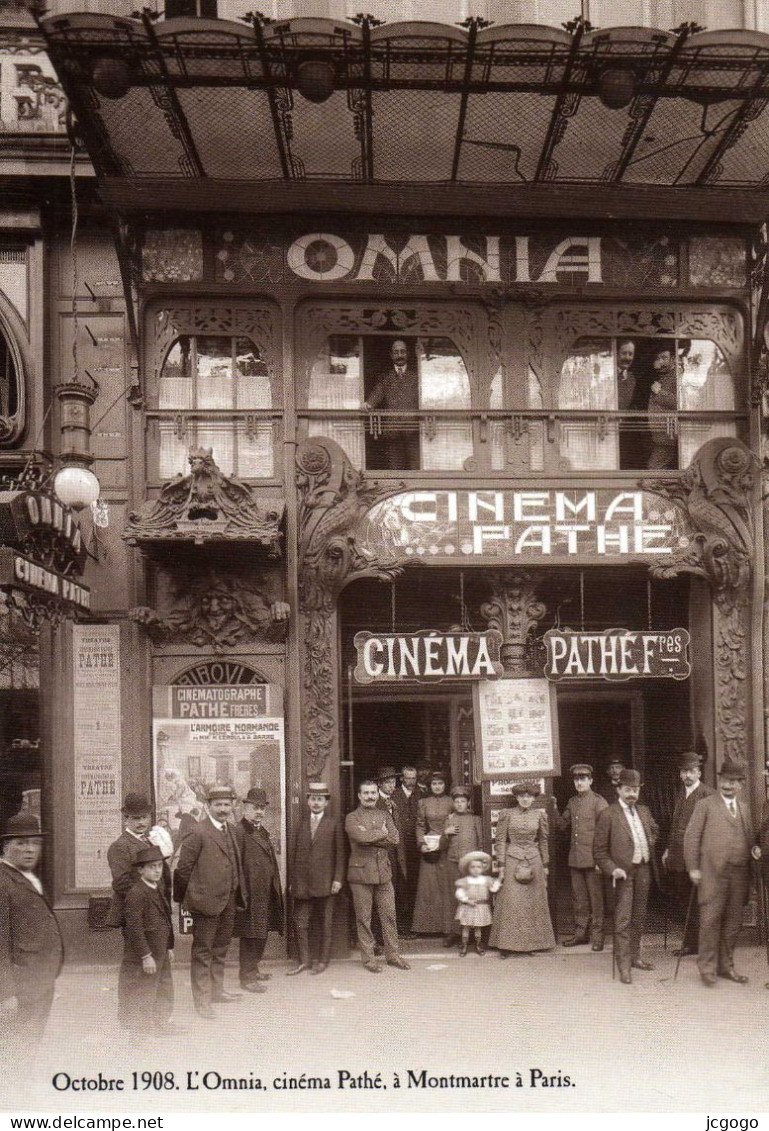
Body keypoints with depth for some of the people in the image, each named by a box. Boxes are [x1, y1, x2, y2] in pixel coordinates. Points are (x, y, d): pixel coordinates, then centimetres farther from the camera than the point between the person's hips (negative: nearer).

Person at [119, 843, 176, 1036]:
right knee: (143, 992, 1)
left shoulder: (158, 890, 10)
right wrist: (146, 956, -22)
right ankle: (137, 1031, 14)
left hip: (160, 953, 9)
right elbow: (134, 928, -23)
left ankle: (161, 1024, 34)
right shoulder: (136, 893, -20)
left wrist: (169, 947, 17)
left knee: (165, 989, 19)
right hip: (143, 957, -9)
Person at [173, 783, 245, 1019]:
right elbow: (184, 867, -12)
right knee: (203, 952, 1)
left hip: (228, 901, 8)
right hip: (207, 900, -8)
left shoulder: (230, 829, 10)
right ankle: (202, 1001, 8)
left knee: (220, 948, 20)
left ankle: (216, 990, 34)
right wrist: (182, 897, -6)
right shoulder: (198, 832, -16)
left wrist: (239, 891, 14)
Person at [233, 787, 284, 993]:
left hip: (266, 893, 9)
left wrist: (277, 889, 19)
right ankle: (247, 978, 8)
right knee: (250, 936, -1)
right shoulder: (239, 832, -15)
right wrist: (240, 896, -20)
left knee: (262, 933, 16)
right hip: (251, 895, -9)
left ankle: (253, 969, 31)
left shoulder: (262, 831, 15)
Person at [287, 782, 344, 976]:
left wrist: (338, 879, -7)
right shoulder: (300, 824, 11)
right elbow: (294, 852, 10)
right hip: (302, 883, 2)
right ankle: (304, 960, 12)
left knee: (325, 923, 5)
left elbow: (340, 853, 0)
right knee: (300, 923, 2)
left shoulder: (334, 824, 3)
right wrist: (292, 879, 4)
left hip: (325, 882, -2)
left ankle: (323, 960, 15)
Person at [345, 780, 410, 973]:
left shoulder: (385, 815, 14)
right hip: (361, 872, -4)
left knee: (389, 914, 7)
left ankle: (392, 954, 17)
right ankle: (368, 958, 10)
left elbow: (394, 839, -1)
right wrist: (381, 833, -8)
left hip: (383, 872, 4)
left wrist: (370, 837, -10)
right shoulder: (352, 818, 0)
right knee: (363, 918, 2)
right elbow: (360, 837, -19)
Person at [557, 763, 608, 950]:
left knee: (596, 898, 1)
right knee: (579, 899, 11)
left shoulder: (599, 802, -6)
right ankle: (580, 933, 19)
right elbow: (563, 826, 21)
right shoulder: (572, 802, 13)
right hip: (575, 858, 6)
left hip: (592, 858, -6)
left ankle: (597, 935, 8)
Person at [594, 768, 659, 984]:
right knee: (623, 920, -7)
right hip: (624, 873, -6)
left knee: (639, 918, 15)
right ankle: (624, 966, -4)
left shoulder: (643, 811, 10)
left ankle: (634, 957, 28)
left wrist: (650, 846, 13)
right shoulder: (608, 814, -8)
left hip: (643, 871, 6)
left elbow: (655, 831, 31)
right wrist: (612, 869, -17)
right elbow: (599, 850, -7)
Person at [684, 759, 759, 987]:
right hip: (713, 873, -4)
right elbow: (691, 837, 0)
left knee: (733, 922, 8)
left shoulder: (745, 809, 18)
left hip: (739, 874, 5)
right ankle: (707, 967, 6)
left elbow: (749, 837, 22)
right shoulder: (705, 805, 3)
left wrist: (754, 849, -1)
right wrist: (693, 867, -6)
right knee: (710, 920, -4)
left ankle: (725, 966, 20)